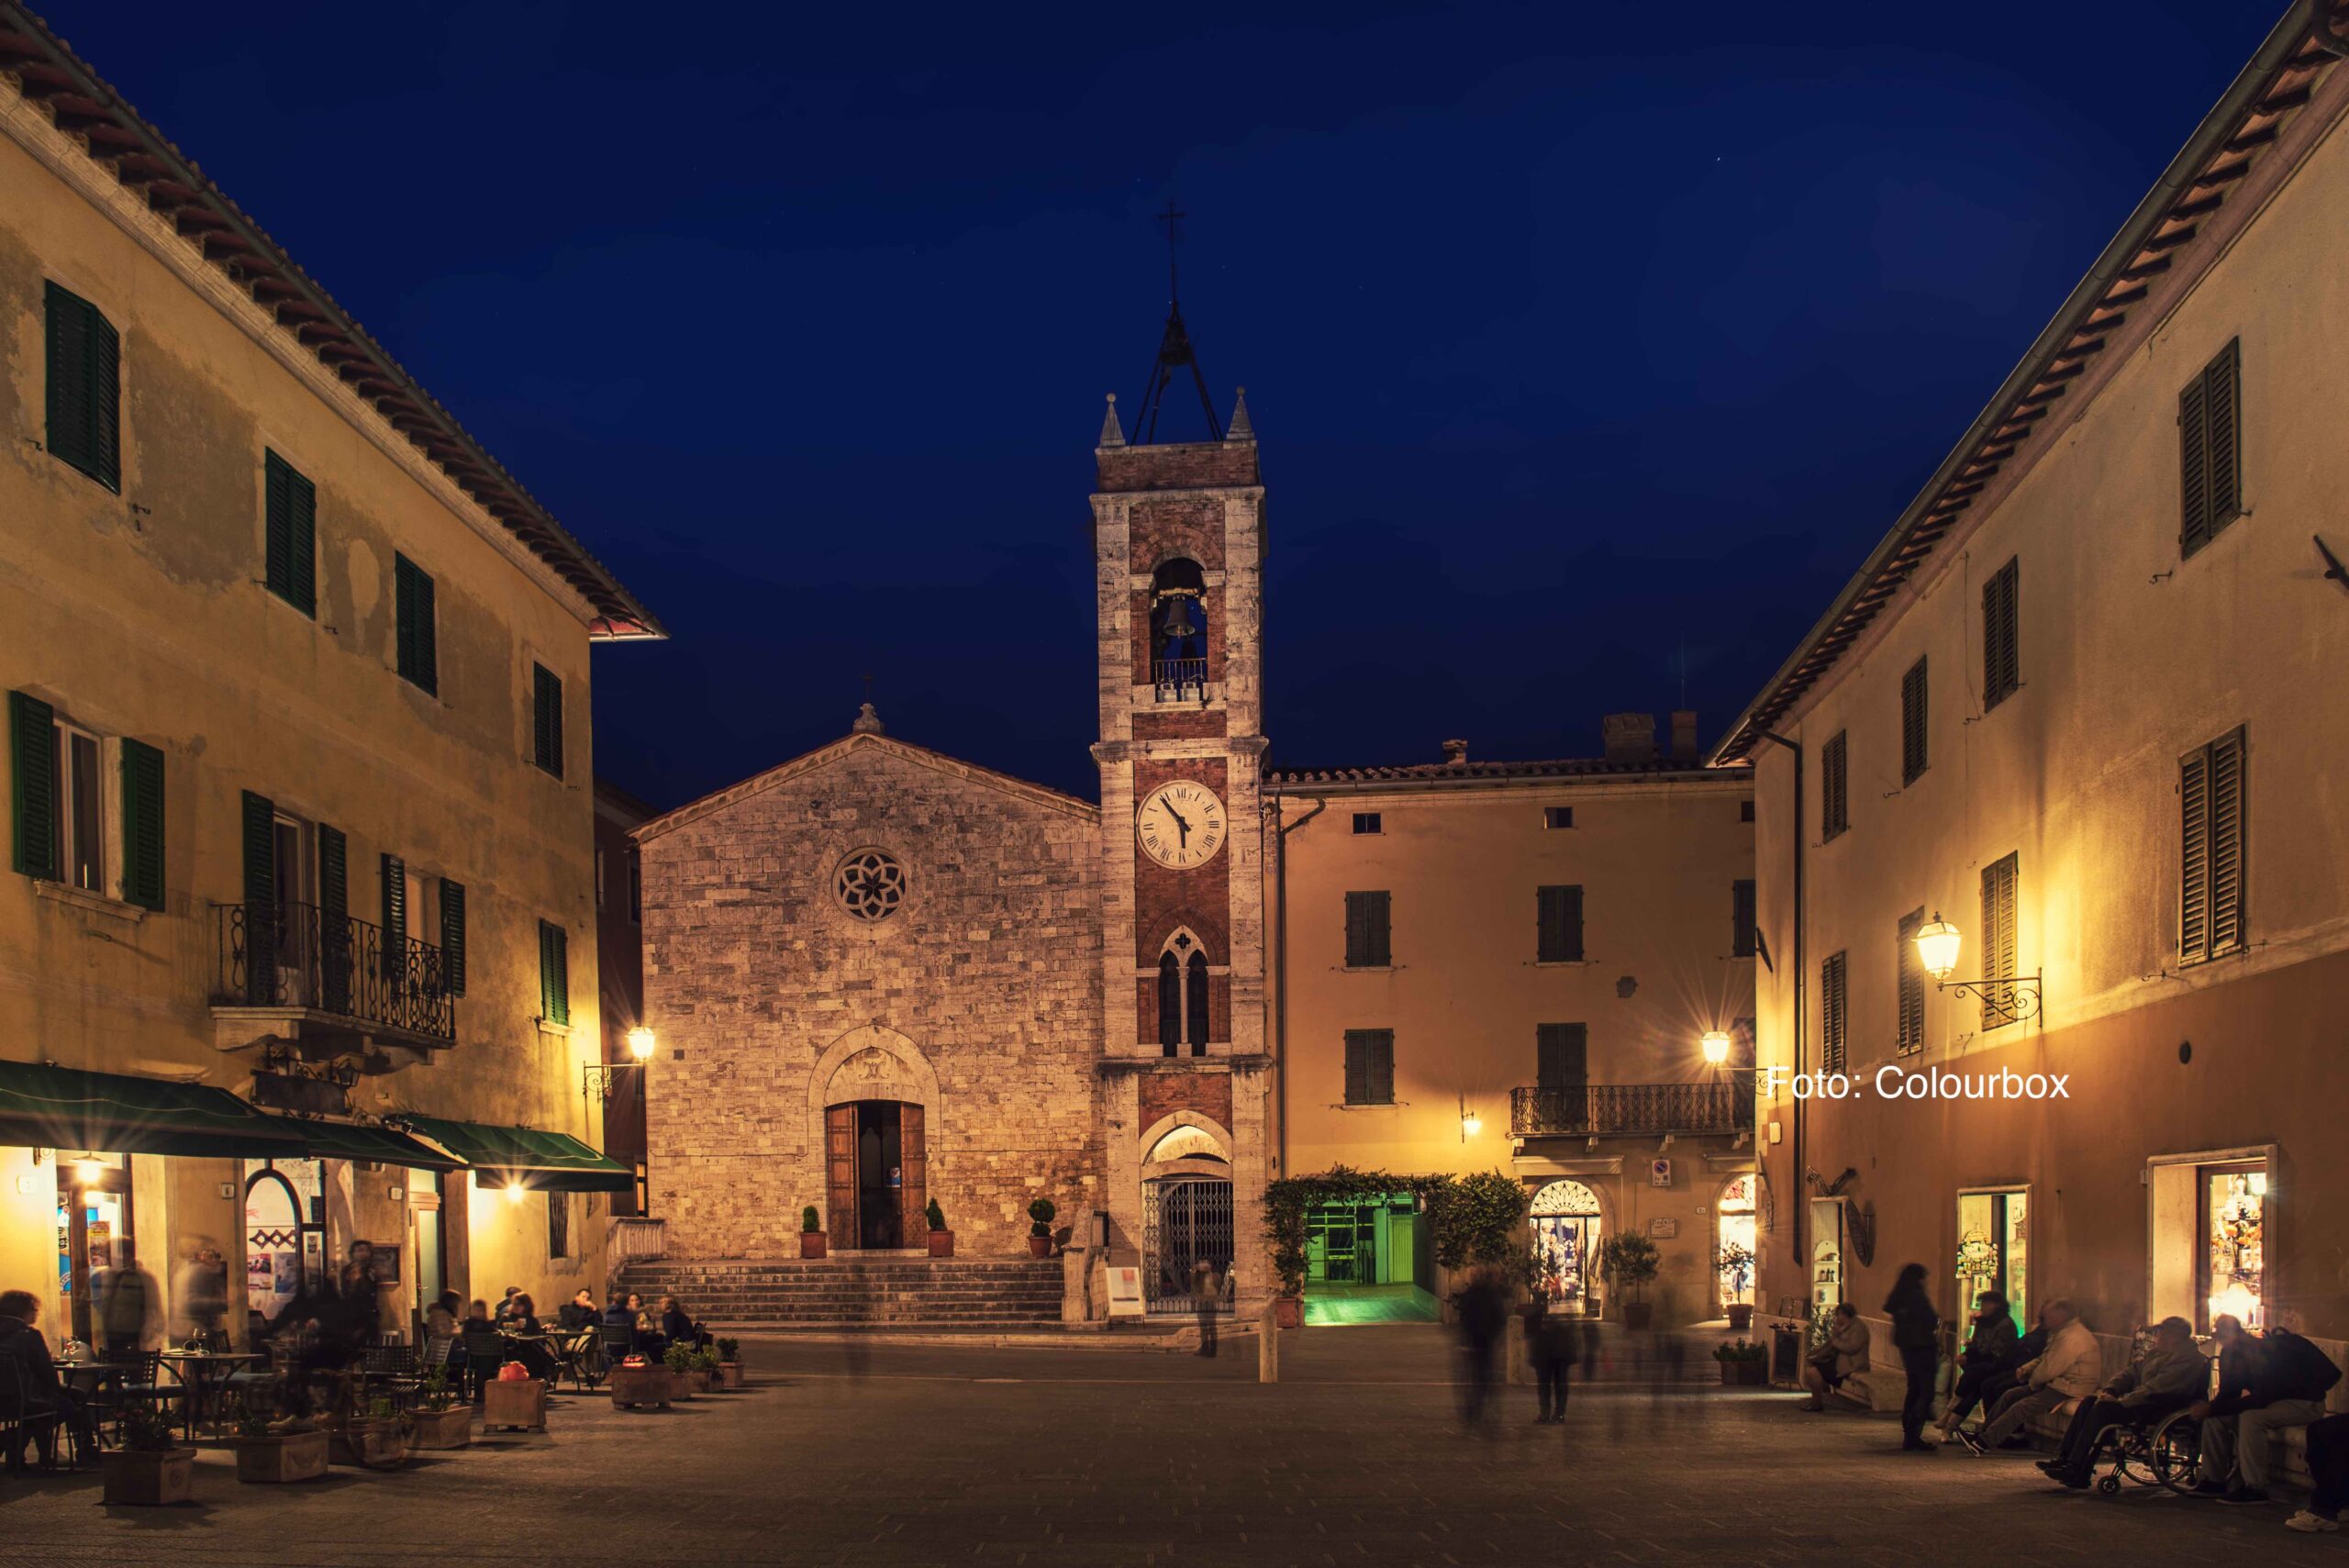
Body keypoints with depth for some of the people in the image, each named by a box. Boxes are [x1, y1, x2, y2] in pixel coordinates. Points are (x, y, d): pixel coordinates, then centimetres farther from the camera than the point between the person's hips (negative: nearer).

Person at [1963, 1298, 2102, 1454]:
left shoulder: (2072, 1338, -22)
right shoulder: (2062, 1333, 15)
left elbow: (2049, 1369, -24)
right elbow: (2044, 1359, 22)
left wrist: (2033, 1382, -6)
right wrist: (2025, 1369, 4)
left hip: (2069, 1391, -11)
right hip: (2056, 1383, 11)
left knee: (2022, 1407, -20)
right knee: (2010, 1395, 6)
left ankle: (1984, 1442, -20)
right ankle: (1981, 1433, 6)